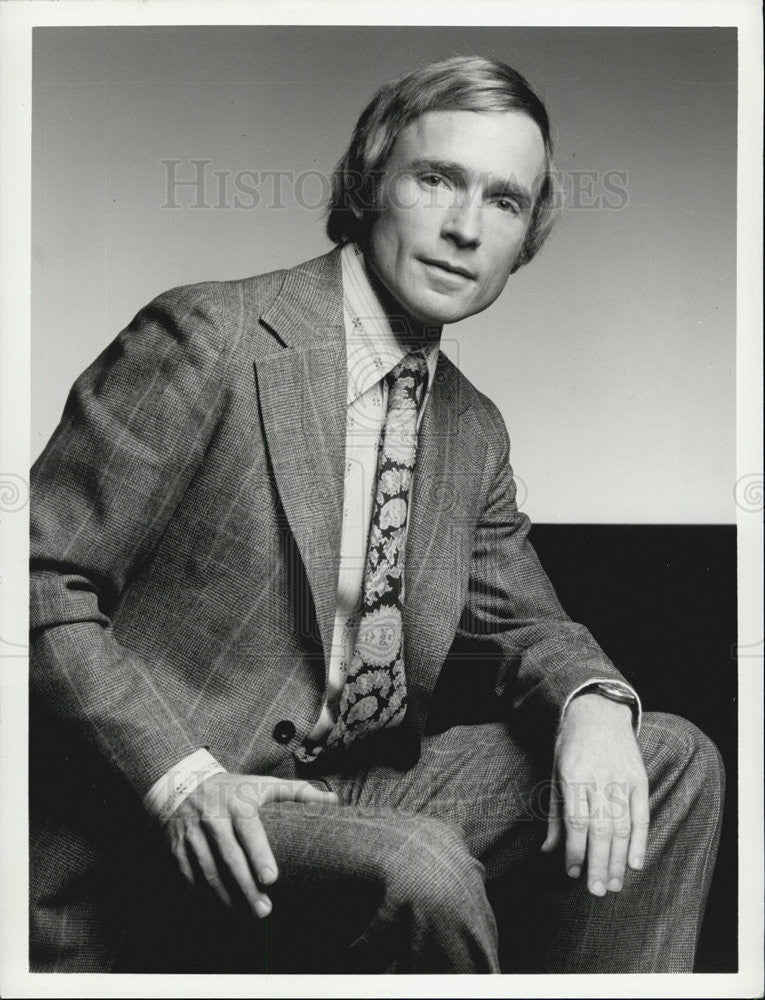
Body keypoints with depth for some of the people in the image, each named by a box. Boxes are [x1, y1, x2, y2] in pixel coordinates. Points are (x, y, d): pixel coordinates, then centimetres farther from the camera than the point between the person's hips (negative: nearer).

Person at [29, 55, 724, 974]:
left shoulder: (475, 432, 10)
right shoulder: (205, 338, -12)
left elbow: (520, 623, 15)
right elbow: (43, 578, -12)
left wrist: (591, 702, -9)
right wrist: (181, 777, -23)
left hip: (368, 789, 7)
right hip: (205, 831, -6)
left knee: (674, 761, -3)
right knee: (422, 875, -33)